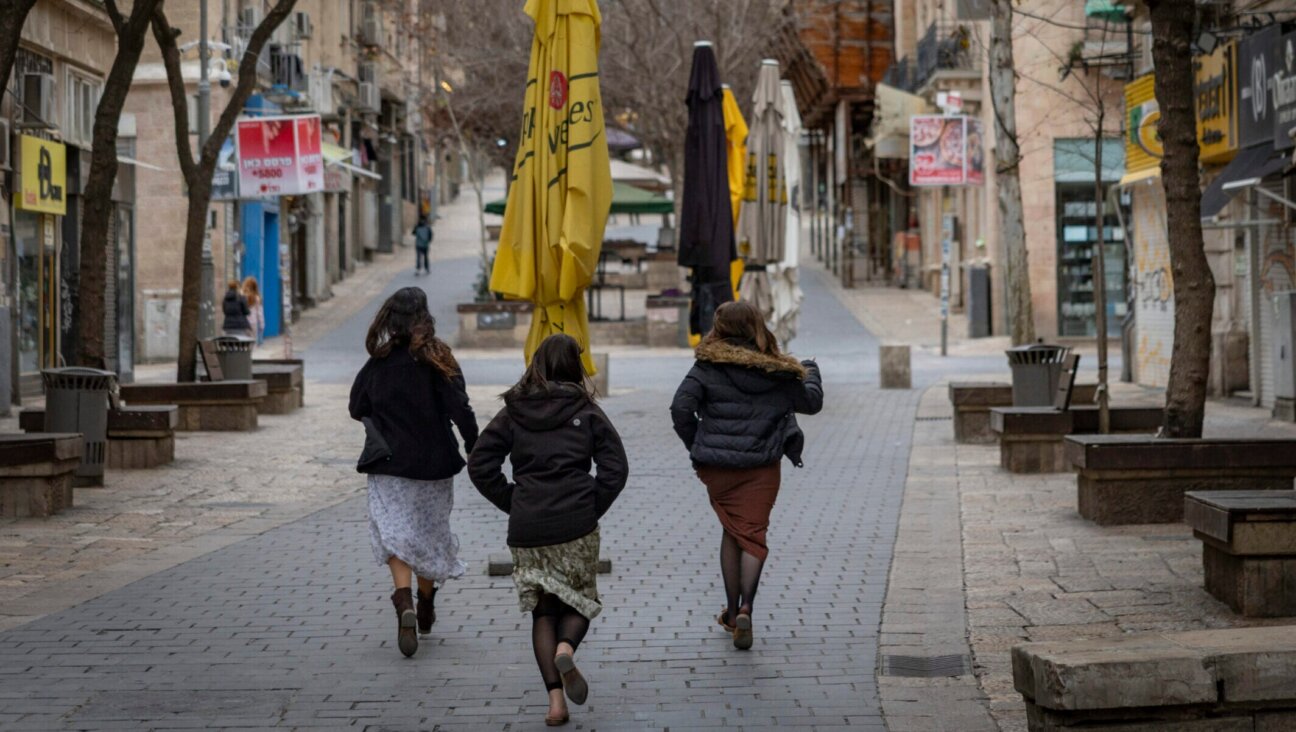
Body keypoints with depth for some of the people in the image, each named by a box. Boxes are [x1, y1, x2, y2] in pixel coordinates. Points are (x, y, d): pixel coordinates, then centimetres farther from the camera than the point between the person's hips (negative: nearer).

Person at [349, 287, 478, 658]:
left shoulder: (378, 363, -4)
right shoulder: (437, 360, -9)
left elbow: (356, 409, 3)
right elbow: (460, 410, -15)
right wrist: (476, 453, -7)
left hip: (389, 464, 0)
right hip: (434, 461, 0)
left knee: (395, 530, -2)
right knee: (430, 530, 17)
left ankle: (404, 600, -27)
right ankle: (426, 605, 31)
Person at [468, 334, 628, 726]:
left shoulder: (513, 413, 5)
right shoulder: (587, 412, 1)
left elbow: (480, 466, 1)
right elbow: (615, 468, -5)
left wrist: (513, 503, 8)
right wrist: (592, 508, 4)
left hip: (527, 530, 1)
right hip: (577, 526, -1)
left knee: (542, 611, 10)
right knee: (580, 600, 15)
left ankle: (556, 698, -2)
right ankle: (566, 648, -18)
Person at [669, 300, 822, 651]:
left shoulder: (708, 367, -6)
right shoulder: (777, 372, -2)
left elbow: (680, 408, -13)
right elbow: (811, 402, 12)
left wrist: (696, 444, 3)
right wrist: (810, 372, 32)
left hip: (716, 466, 1)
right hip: (761, 467, -1)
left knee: (732, 531, 17)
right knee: (753, 533, 2)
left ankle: (732, 611, 23)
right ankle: (745, 607, -19)